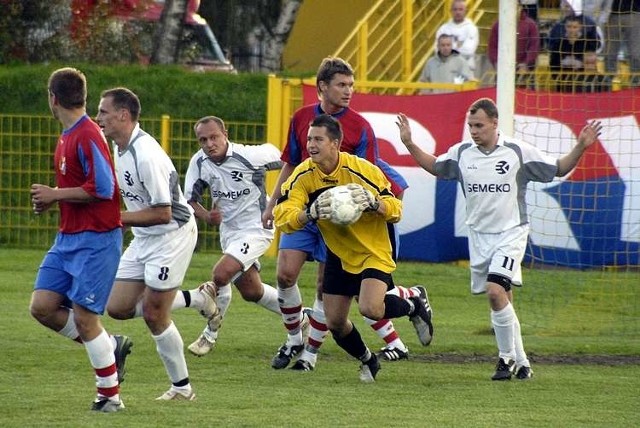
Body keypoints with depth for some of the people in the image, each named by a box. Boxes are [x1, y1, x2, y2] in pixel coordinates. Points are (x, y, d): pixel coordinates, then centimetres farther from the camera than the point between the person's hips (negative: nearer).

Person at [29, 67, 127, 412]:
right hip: (68, 238, 9)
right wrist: (51, 200, 6)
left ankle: (110, 395, 4)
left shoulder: (87, 136, -17)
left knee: (83, 316, -8)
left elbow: (103, 189, -22)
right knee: (42, 307, 2)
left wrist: (55, 195, -15)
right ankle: (110, 346, 16)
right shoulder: (67, 137, 13)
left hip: (95, 239, -9)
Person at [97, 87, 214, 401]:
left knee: (153, 315, -5)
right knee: (117, 307, 5)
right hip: (144, 238, 9)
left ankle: (182, 387, 10)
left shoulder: (146, 155, -26)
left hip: (172, 235, -9)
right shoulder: (119, 147, 4)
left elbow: (162, 213, -26)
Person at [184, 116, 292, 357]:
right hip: (228, 231, 7)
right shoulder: (199, 163, -8)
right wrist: (206, 217, -20)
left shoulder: (249, 156, -22)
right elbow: (190, 198, -1)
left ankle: (210, 335, -5)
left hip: (256, 228, -7)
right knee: (251, 291, 16)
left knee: (220, 274, -23)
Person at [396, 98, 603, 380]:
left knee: (495, 291, -21)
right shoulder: (461, 153, 3)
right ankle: (520, 362, 15)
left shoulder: (519, 152, -7)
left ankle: (508, 357, -9)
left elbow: (558, 169, 3)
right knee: (502, 301, 6)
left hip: (511, 233, -4)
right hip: (479, 235, 4)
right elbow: (434, 166, 23)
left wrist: (580, 148, -12)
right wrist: (409, 144, 13)